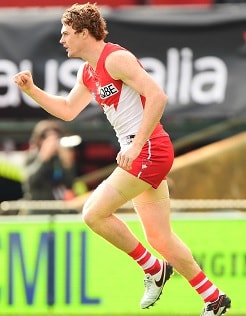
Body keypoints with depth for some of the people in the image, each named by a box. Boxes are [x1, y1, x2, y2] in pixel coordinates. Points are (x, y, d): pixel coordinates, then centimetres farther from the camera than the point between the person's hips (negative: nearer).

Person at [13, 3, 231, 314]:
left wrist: (136, 145, -24)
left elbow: (157, 97, -21)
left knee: (94, 213, -12)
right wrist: (31, 90, 16)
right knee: (160, 238, 9)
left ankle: (154, 268, 2)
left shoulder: (115, 58, -13)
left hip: (149, 149, -10)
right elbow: (67, 110, 28)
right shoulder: (88, 72, 16)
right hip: (141, 153, 10)